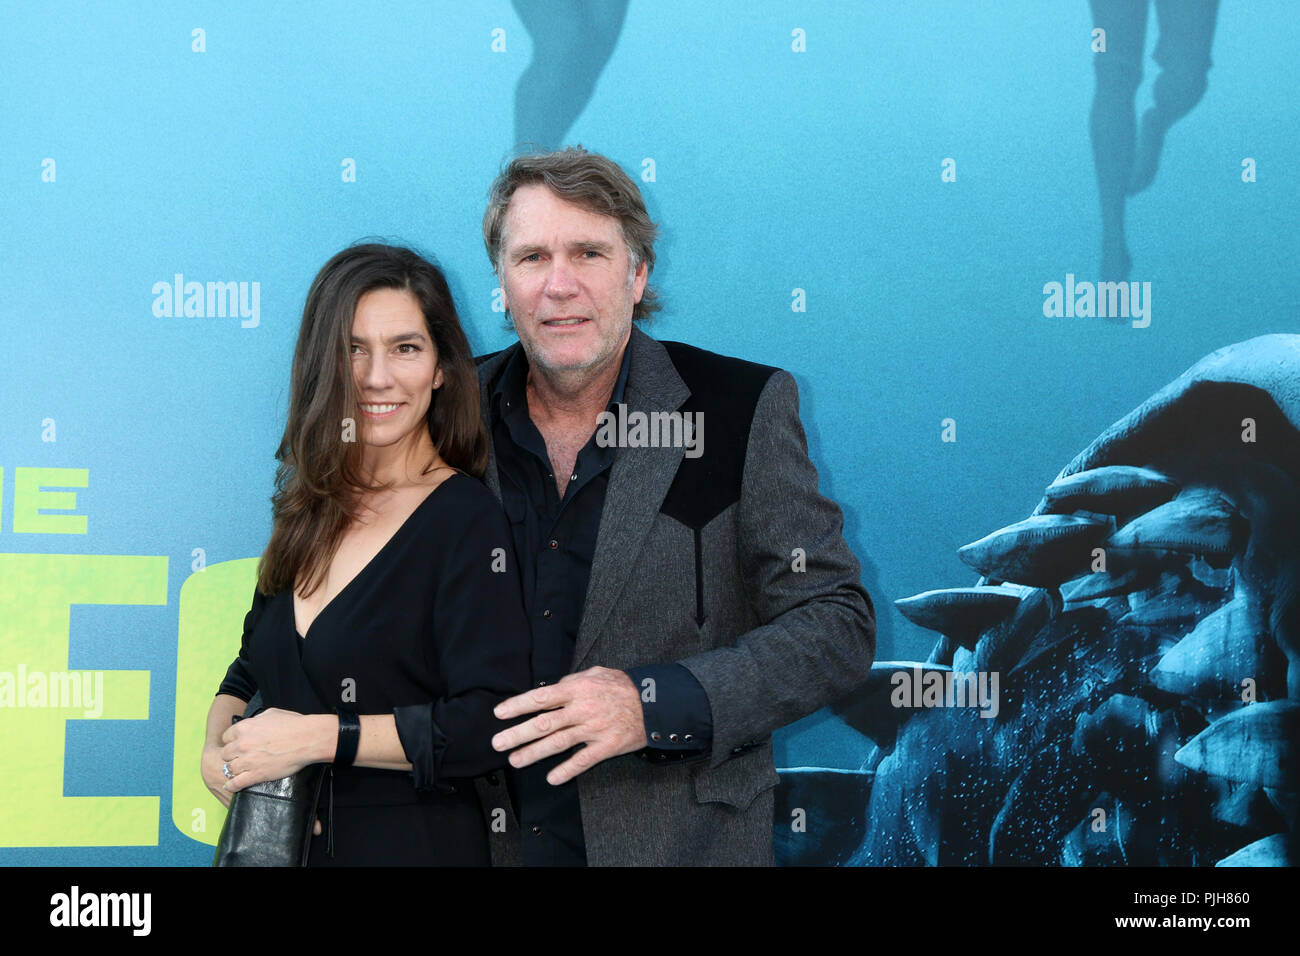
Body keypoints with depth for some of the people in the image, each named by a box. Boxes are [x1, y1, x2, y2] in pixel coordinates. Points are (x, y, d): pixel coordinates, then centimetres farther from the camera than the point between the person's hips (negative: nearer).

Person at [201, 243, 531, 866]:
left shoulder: (467, 520, -15)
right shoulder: (308, 509, 4)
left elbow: (493, 725, -24)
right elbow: (253, 670, 13)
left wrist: (318, 736, -22)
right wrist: (217, 747, -7)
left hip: (412, 842, -6)